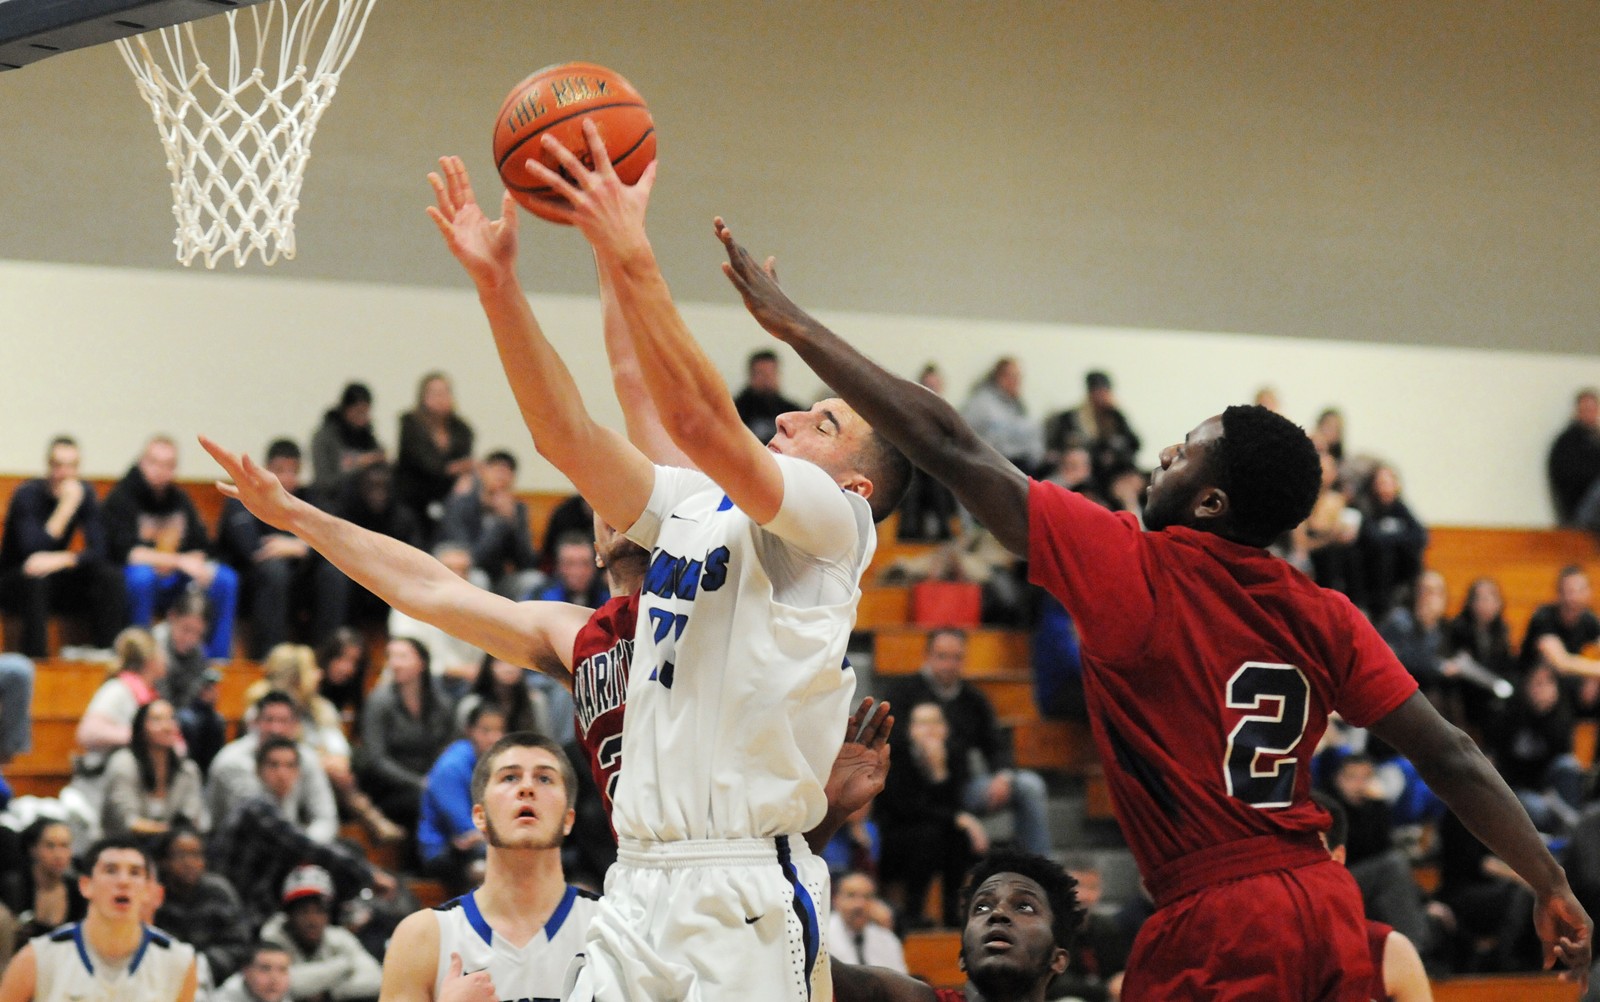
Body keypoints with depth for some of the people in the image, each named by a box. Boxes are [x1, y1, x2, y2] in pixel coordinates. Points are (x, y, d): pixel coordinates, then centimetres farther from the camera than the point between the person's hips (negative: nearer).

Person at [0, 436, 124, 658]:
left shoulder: (84, 492, -5)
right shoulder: (28, 493, -18)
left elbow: (100, 550, -11)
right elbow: (32, 549, -30)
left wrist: (60, 561, -29)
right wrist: (66, 507, -32)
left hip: (55, 577, 5)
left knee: (109, 576, -19)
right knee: (36, 580, -38)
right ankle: (35, 656, -36)